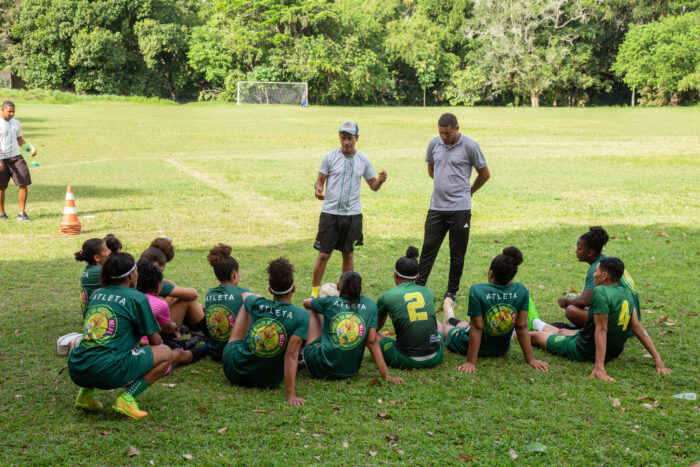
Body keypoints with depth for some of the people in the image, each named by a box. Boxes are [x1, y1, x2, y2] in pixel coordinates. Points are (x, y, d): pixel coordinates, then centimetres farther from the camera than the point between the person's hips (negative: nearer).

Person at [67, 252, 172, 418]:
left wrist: (134, 342, 43)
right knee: (165, 353, 8)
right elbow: (155, 341, 9)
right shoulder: (137, 298, 2)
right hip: (108, 373, -7)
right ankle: (127, 397, -7)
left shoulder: (96, 294, 19)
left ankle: (86, 392, 15)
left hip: (76, 372, 7)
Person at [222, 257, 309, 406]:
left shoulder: (257, 304, -10)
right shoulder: (301, 316, -19)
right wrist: (291, 396, -27)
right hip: (269, 381, -1)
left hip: (234, 373, 2)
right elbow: (291, 355, -27)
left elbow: (245, 295, 16)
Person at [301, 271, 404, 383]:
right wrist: (386, 375, -7)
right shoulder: (369, 305, -1)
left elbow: (305, 303, 17)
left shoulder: (330, 302, -4)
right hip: (350, 372, 3)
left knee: (312, 309, 17)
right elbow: (372, 341, -7)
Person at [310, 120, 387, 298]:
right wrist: (318, 189, -19)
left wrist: (380, 181, -10)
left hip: (353, 213, 2)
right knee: (323, 254, -2)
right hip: (330, 212, -2)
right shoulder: (330, 157, -1)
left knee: (348, 254, 10)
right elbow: (320, 180, 3)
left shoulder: (363, 160, 5)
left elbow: (373, 185, 12)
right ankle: (314, 291, 10)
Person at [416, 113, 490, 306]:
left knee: (457, 254, 4)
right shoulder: (434, 143, 7)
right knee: (428, 248, 4)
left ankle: (452, 292, 15)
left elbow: (484, 174, 5)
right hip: (436, 207, 4)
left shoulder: (469, 146, -6)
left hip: (460, 208, -4)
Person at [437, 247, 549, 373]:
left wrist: (471, 362, -19)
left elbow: (477, 329, -26)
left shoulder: (477, 291, -30)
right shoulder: (521, 291, -19)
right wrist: (531, 359, -9)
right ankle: (451, 320, 68)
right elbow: (522, 327, -16)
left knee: (444, 328, 30)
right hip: (502, 349, 4)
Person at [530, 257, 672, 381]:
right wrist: (657, 359, -2)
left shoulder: (600, 292, -27)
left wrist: (599, 367, -33)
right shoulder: (627, 293, -3)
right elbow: (638, 329, -5)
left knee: (536, 335, 15)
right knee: (560, 331, 34)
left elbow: (601, 330, -31)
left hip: (584, 352, -8)